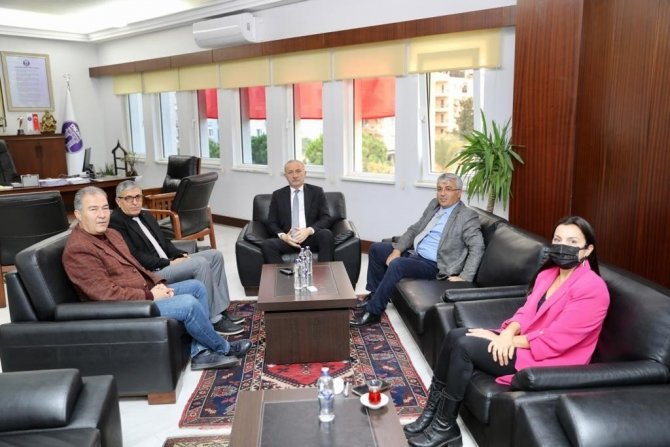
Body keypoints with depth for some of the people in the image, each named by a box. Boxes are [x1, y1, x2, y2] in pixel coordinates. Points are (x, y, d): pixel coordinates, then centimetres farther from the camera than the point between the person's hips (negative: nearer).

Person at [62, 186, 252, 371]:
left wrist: (158, 283, 1)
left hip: (145, 293, 10)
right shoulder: (77, 250, -20)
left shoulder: (111, 234, 11)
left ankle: (198, 352, 0)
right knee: (189, 304, -22)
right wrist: (150, 296, -17)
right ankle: (224, 348, 3)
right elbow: (107, 294, -24)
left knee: (197, 287, 6)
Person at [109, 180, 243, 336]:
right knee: (200, 263, -26)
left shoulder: (146, 215, 17)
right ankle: (213, 319, -18)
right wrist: (168, 263, -18)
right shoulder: (115, 223, -12)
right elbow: (135, 256, -18)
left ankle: (220, 308, 0)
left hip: (167, 263, 10)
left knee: (215, 255, -1)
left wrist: (180, 254, 2)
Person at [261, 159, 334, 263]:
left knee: (326, 233, -32)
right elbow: (271, 223, 10)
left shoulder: (317, 192, 10)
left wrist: (309, 230, -17)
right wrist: (282, 236, -12)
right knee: (267, 244, -28)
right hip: (287, 239, 1)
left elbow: (326, 219, 2)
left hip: (311, 239, 0)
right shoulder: (278, 195, 13)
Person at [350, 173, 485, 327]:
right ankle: (375, 294, 18)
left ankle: (373, 311, -18)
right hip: (414, 253, 8)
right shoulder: (434, 204, 11)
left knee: (396, 264, -31)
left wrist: (464, 278, -25)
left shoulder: (468, 216, -11)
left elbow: (477, 248, -17)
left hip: (433, 265, -8)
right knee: (376, 248, 6)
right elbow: (414, 229, 14)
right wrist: (397, 249, -1)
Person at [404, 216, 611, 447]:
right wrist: (508, 333, -15)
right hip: (521, 341, 9)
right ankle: (432, 411, -2)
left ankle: (445, 426, -7)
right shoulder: (548, 273, 9)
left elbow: (553, 340, -23)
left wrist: (500, 339, -17)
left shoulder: (592, 288, -18)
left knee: (465, 346, -21)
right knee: (456, 335, -9)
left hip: (546, 360, -8)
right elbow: (526, 311, 9)